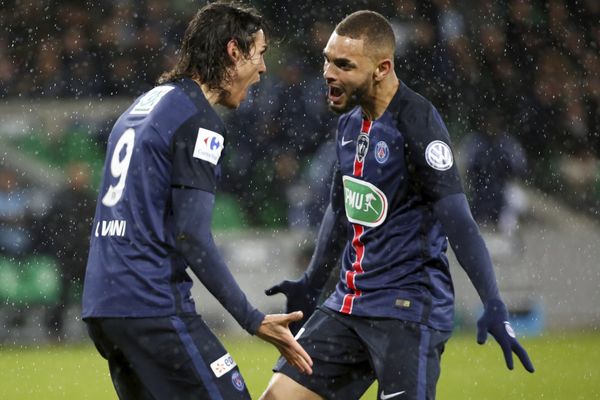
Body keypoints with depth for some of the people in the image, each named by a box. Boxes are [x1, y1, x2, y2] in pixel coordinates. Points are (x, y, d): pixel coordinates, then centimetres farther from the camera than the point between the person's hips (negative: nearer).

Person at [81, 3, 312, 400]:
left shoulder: (143, 106, 19)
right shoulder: (199, 120, -9)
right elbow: (191, 236, -16)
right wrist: (253, 320, -14)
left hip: (101, 304, 9)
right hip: (153, 305, -9)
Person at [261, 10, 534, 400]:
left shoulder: (417, 122, -15)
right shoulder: (350, 122, 11)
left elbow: (456, 217, -20)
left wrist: (494, 306, -26)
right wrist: (312, 284, 34)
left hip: (409, 308, -8)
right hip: (347, 305, 8)